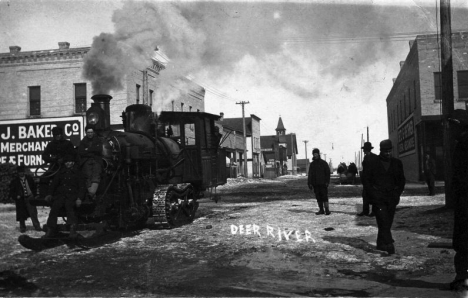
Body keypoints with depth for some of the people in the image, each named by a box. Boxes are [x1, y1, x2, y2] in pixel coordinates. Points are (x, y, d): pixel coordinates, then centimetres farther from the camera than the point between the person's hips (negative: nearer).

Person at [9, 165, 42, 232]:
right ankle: (22, 228, 18)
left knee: (33, 213, -4)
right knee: (21, 214, 5)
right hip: (20, 199, 0)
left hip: (30, 197, 1)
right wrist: (15, 196, -10)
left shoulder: (29, 178, 6)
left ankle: (37, 226, 0)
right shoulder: (15, 181, 1)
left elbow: (34, 187, 15)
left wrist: (34, 195, 5)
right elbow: (12, 191, 5)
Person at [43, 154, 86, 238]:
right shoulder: (61, 172, 25)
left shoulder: (78, 173, 15)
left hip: (72, 194, -3)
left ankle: (73, 228, -47)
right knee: (55, 205, -28)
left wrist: (79, 198, -11)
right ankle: (51, 230, -34)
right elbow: (54, 183, 20)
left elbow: (82, 187, 7)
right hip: (60, 194, 3)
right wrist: (49, 194, 1)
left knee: (69, 205, -35)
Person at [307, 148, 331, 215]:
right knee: (318, 197, 4)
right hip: (315, 184, 4)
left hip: (323, 183, -4)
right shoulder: (312, 164, 11)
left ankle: (327, 210, -7)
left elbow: (328, 173, 0)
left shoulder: (323, 163, 1)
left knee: (324, 196, -8)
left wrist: (327, 182, -9)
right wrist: (309, 183, 1)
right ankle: (321, 210, 10)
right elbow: (310, 175, 9)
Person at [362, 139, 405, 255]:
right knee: (383, 221, -14)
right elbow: (366, 179, 3)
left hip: (391, 198, 3)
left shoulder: (397, 163, 9)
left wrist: (397, 193, 4)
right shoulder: (372, 163, 1)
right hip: (378, 197, -3)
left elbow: (402, 180, 16)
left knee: (387, 222, 4)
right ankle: (389, 245, -18)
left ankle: (381, 244, 17)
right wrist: (372, 195, -6)